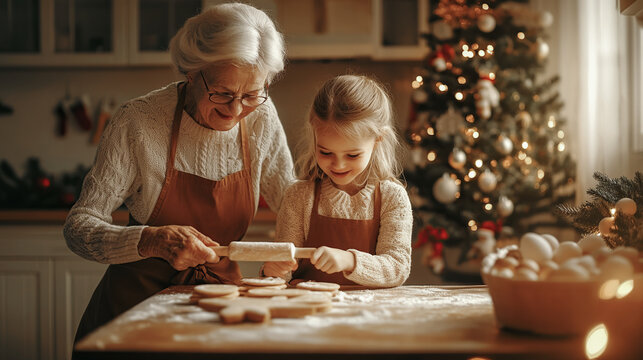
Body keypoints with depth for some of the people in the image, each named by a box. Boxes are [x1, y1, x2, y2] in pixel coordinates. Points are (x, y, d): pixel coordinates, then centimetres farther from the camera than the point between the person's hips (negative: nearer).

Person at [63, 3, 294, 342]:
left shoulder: (260, 116, -3)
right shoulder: (138, 121, -14)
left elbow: (294, 204, 11)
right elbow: (78, 227, -14)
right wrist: (152, 240, -32)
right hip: (139, 298, -3)